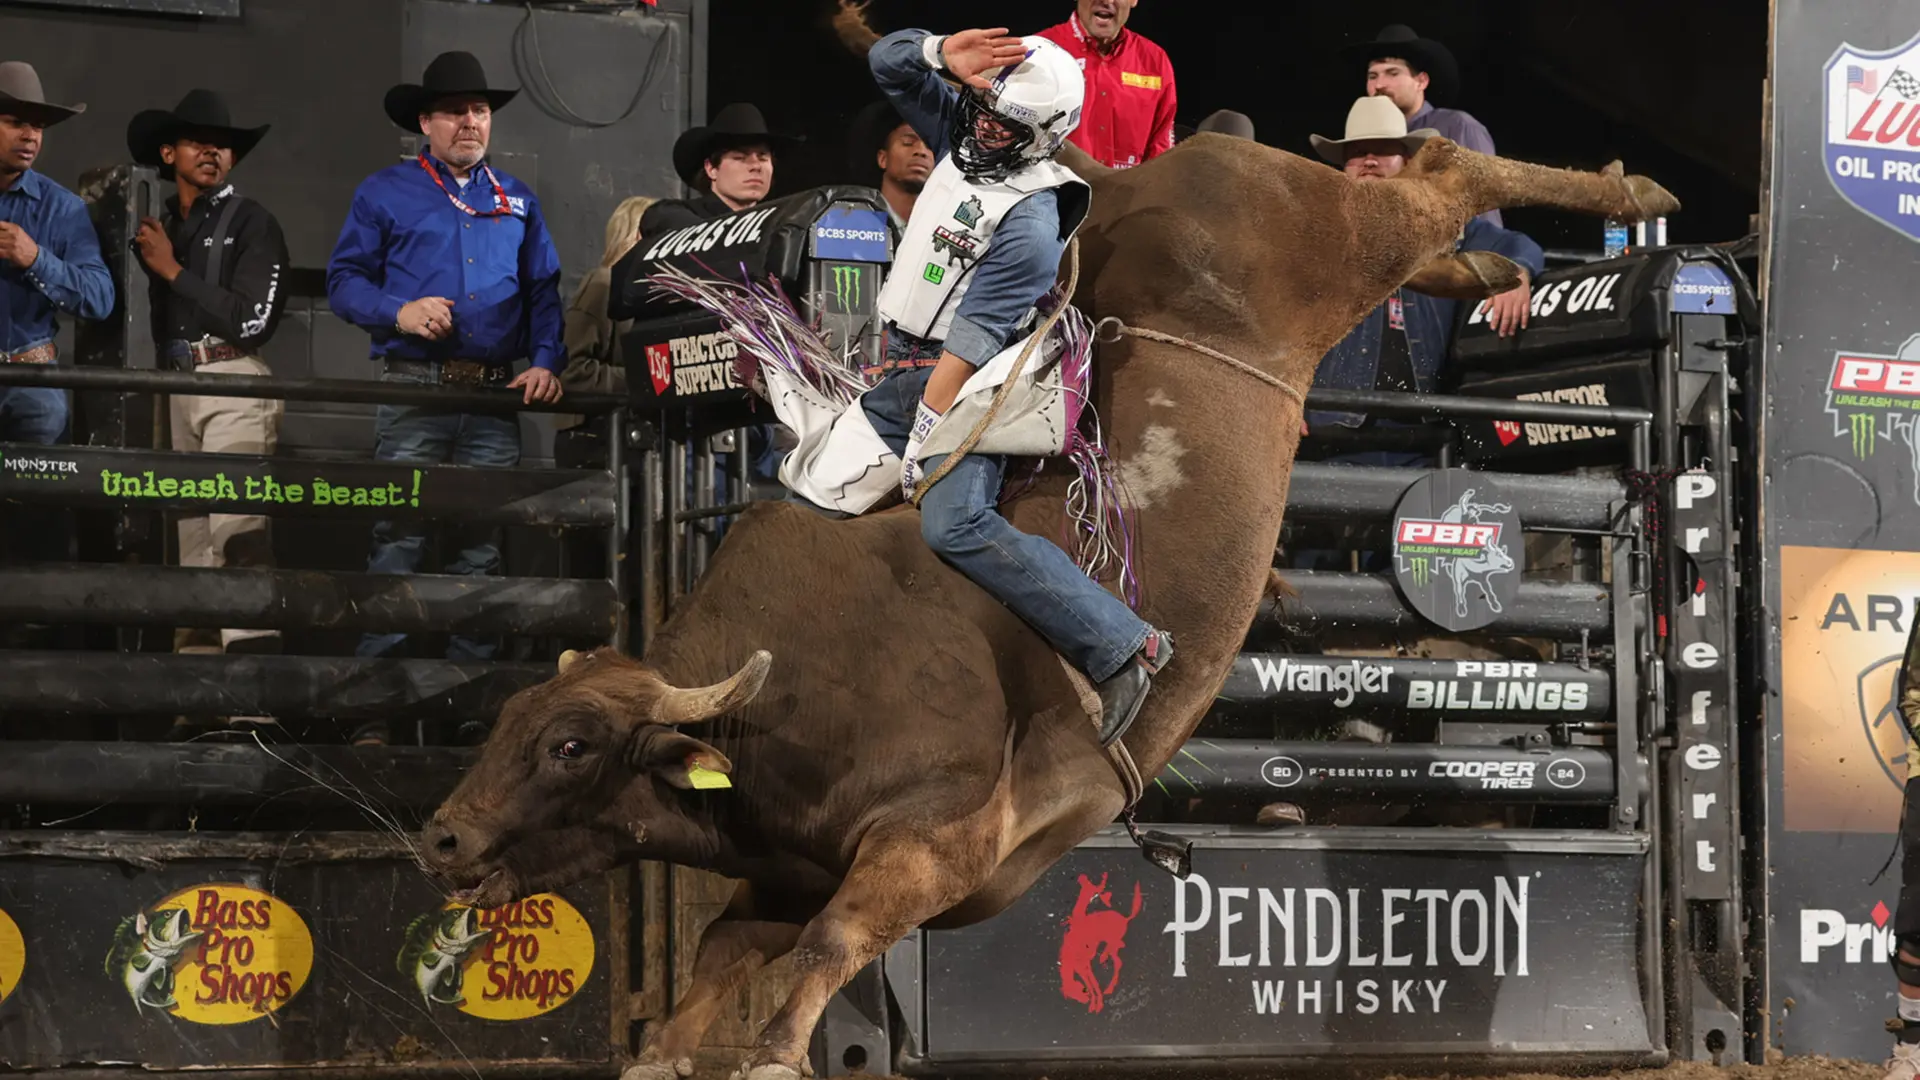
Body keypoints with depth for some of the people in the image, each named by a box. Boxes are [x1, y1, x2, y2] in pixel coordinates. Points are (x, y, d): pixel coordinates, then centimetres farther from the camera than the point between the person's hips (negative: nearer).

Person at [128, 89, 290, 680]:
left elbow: (250, 319, -11)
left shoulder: (251, 222, -2)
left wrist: (173, 271, -6)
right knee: (191, 529, 8)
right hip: (177, 388, 7)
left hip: (234, 383, -7)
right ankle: (195, 657, 11)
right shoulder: (158, 228, 17)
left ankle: (251, 658, -21)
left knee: (236, 527, -16)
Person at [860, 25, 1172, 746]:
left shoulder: (1029, 226, -19)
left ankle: (1122, 648, -27)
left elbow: (971, 341, -22)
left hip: (961, 385, -9)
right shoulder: (961, 131, 4)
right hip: (898, 365, 9)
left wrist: (925, 435, -23)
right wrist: (944, 53, -12)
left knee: (956, 525, -26)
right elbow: (887, 63, 9)